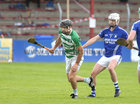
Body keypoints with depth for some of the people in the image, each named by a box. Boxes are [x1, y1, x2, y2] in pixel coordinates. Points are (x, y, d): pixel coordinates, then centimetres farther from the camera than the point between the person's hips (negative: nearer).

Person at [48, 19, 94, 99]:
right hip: (68, 58, 8)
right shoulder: (61, 31, -11)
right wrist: (54, 48, 13)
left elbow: (81, 51, -26)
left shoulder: (74, 37, -32)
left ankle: (75, 93, 8)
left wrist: (76, 64, -26)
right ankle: (88, 80, 34)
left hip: (77, 57, -8)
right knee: (70, 79, 12)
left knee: (71, 77, -19)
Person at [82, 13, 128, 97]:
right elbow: (94, 39, 13)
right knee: (93, 73, -1)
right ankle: (93, 93, 16)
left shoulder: (122, 32, -3)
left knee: (110, 68, -37)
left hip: (116, 56, -6)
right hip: (106, 57, 6)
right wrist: (82, 47, 8)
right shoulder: (105, 31, 10)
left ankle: (117, 88, -22)